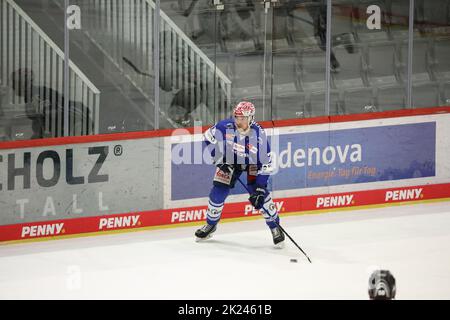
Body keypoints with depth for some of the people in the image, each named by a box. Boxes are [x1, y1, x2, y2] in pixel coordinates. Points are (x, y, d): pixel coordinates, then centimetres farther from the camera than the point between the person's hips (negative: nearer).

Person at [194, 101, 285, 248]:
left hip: (252, 163, -2)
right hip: (230, 160, 2)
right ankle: (211, 224, 20)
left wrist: (260, 187, -30)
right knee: (218, 191, -3)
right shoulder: (225, 127, -27)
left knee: (259, 194, -17)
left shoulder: (259, 134, -29)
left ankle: (275, 227, -3)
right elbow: (209, 136, -9)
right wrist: (219, 159, -13)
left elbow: (266, 163, -26)